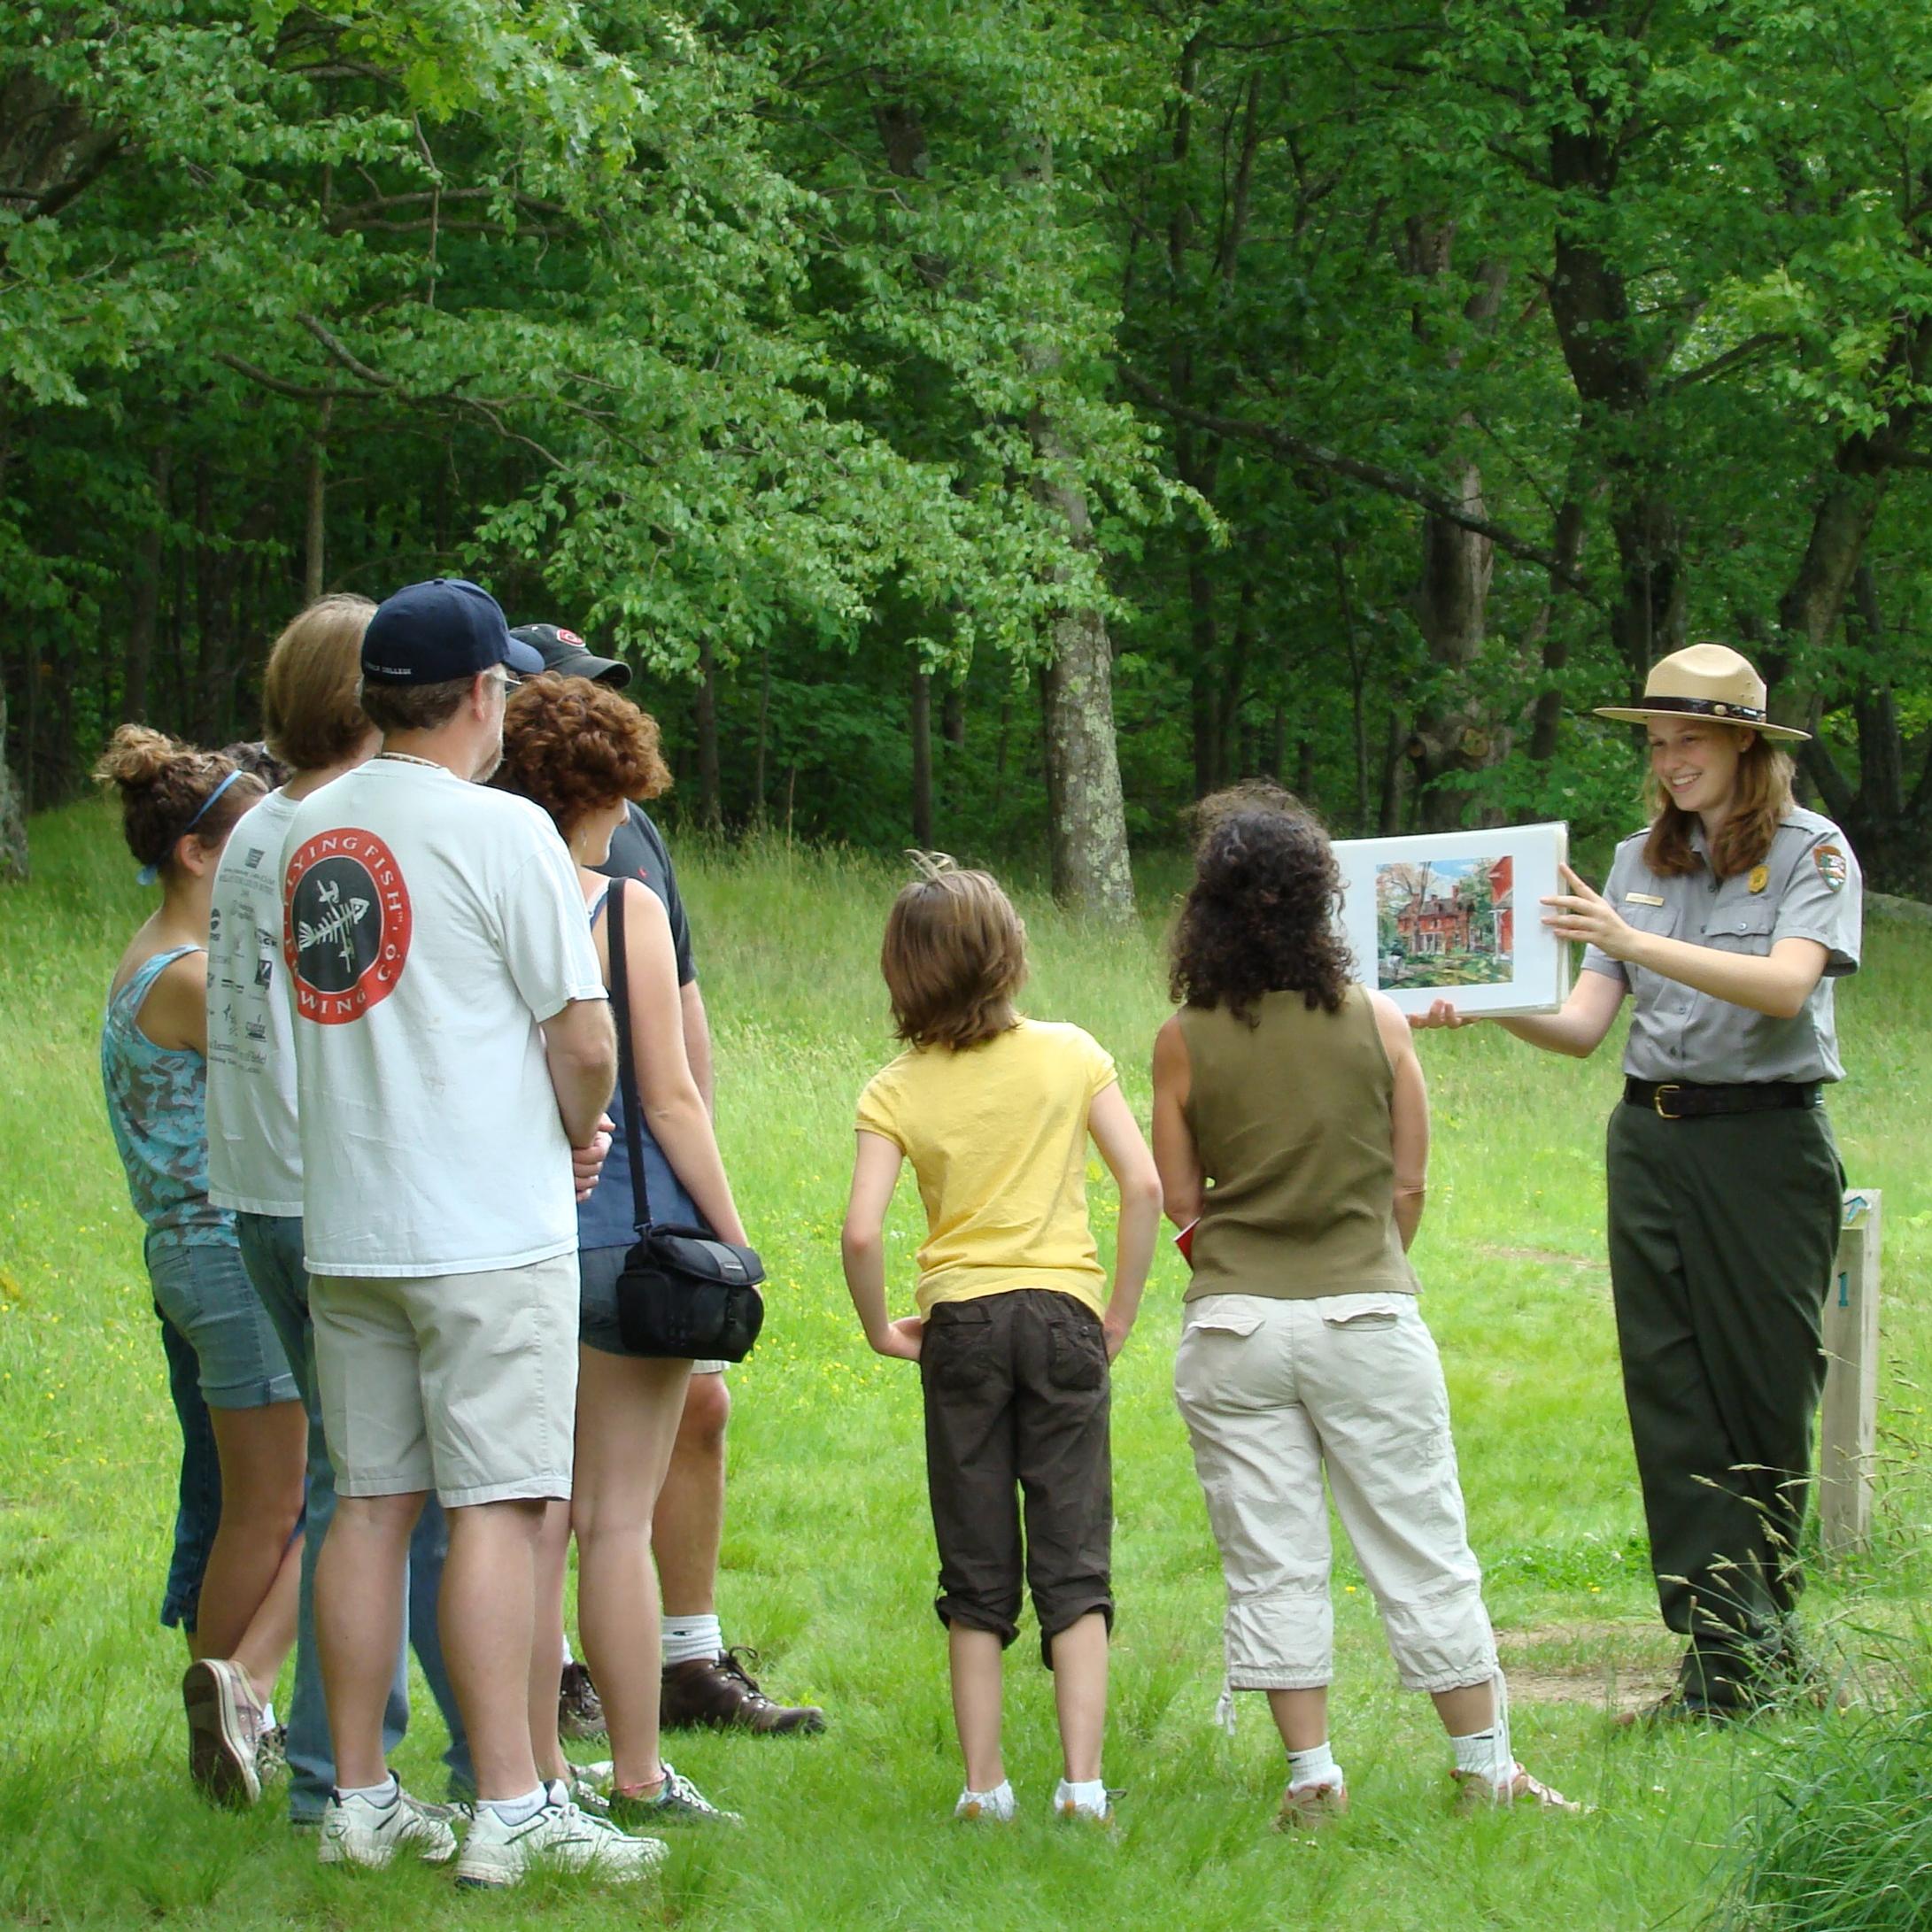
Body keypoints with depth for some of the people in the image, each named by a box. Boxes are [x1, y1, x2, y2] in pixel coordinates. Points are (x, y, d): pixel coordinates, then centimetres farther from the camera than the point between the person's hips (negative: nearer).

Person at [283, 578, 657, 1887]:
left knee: (369, 1503, 10)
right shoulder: (501, 830, -12)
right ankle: (511, 1815, -7)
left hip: (344, 1227, 7)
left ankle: (362, 1801, 14)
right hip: (487, 1228, -7)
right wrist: (575, 1134, 9)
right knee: (499, 1509, -6)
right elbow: (587, 1042, -13)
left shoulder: (311, 831, 10)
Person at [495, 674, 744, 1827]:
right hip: (623, 1234, -4)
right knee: (617, 1517, 0)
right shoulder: (625, 910, -9)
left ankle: (536, 1768, 13)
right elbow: (670, 1096, -8)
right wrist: (734, 1236, 0)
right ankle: (637, 1776, 4)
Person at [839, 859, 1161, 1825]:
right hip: (1063, 1312, 0)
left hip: (960, 1320, 0)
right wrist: (1119, 1314, 3)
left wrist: (880, 1330, 4)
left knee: (977, 1570, 8)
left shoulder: (897, 1091, -2)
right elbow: (1144, 1183, -6)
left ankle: (984, 1783, 6)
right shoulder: (1069, 1054, 0)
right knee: (1074, 1564, 2)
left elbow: (862, 1233, -12)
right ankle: (1082, 1781, -7)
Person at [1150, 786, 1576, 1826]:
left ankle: (1311, 1777, 5)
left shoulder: (1185, 1043, -4)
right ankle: (1484, 1769, 13)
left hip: (1232, 1324, 0)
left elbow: (1179, 1200, 2)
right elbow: (1410, 1183, 2)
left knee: (1271, 1562, 6)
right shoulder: (1376, 1023, -3)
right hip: (1367, 1318, 0)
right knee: (1422, 1552, 8)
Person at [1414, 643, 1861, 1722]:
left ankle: (1762, 1630, 15)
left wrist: (1636, 944, -31)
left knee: (1767, 1388, 1)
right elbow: (1584, 1027, 7)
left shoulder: (1811, 853, -3)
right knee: (1671, 1391, -2)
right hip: (1652, 1139, 5)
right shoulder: (1642, 861, 12)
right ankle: (1729, 1644, -2)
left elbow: (1787, 984, -22)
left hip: (1767, 1141, -5)